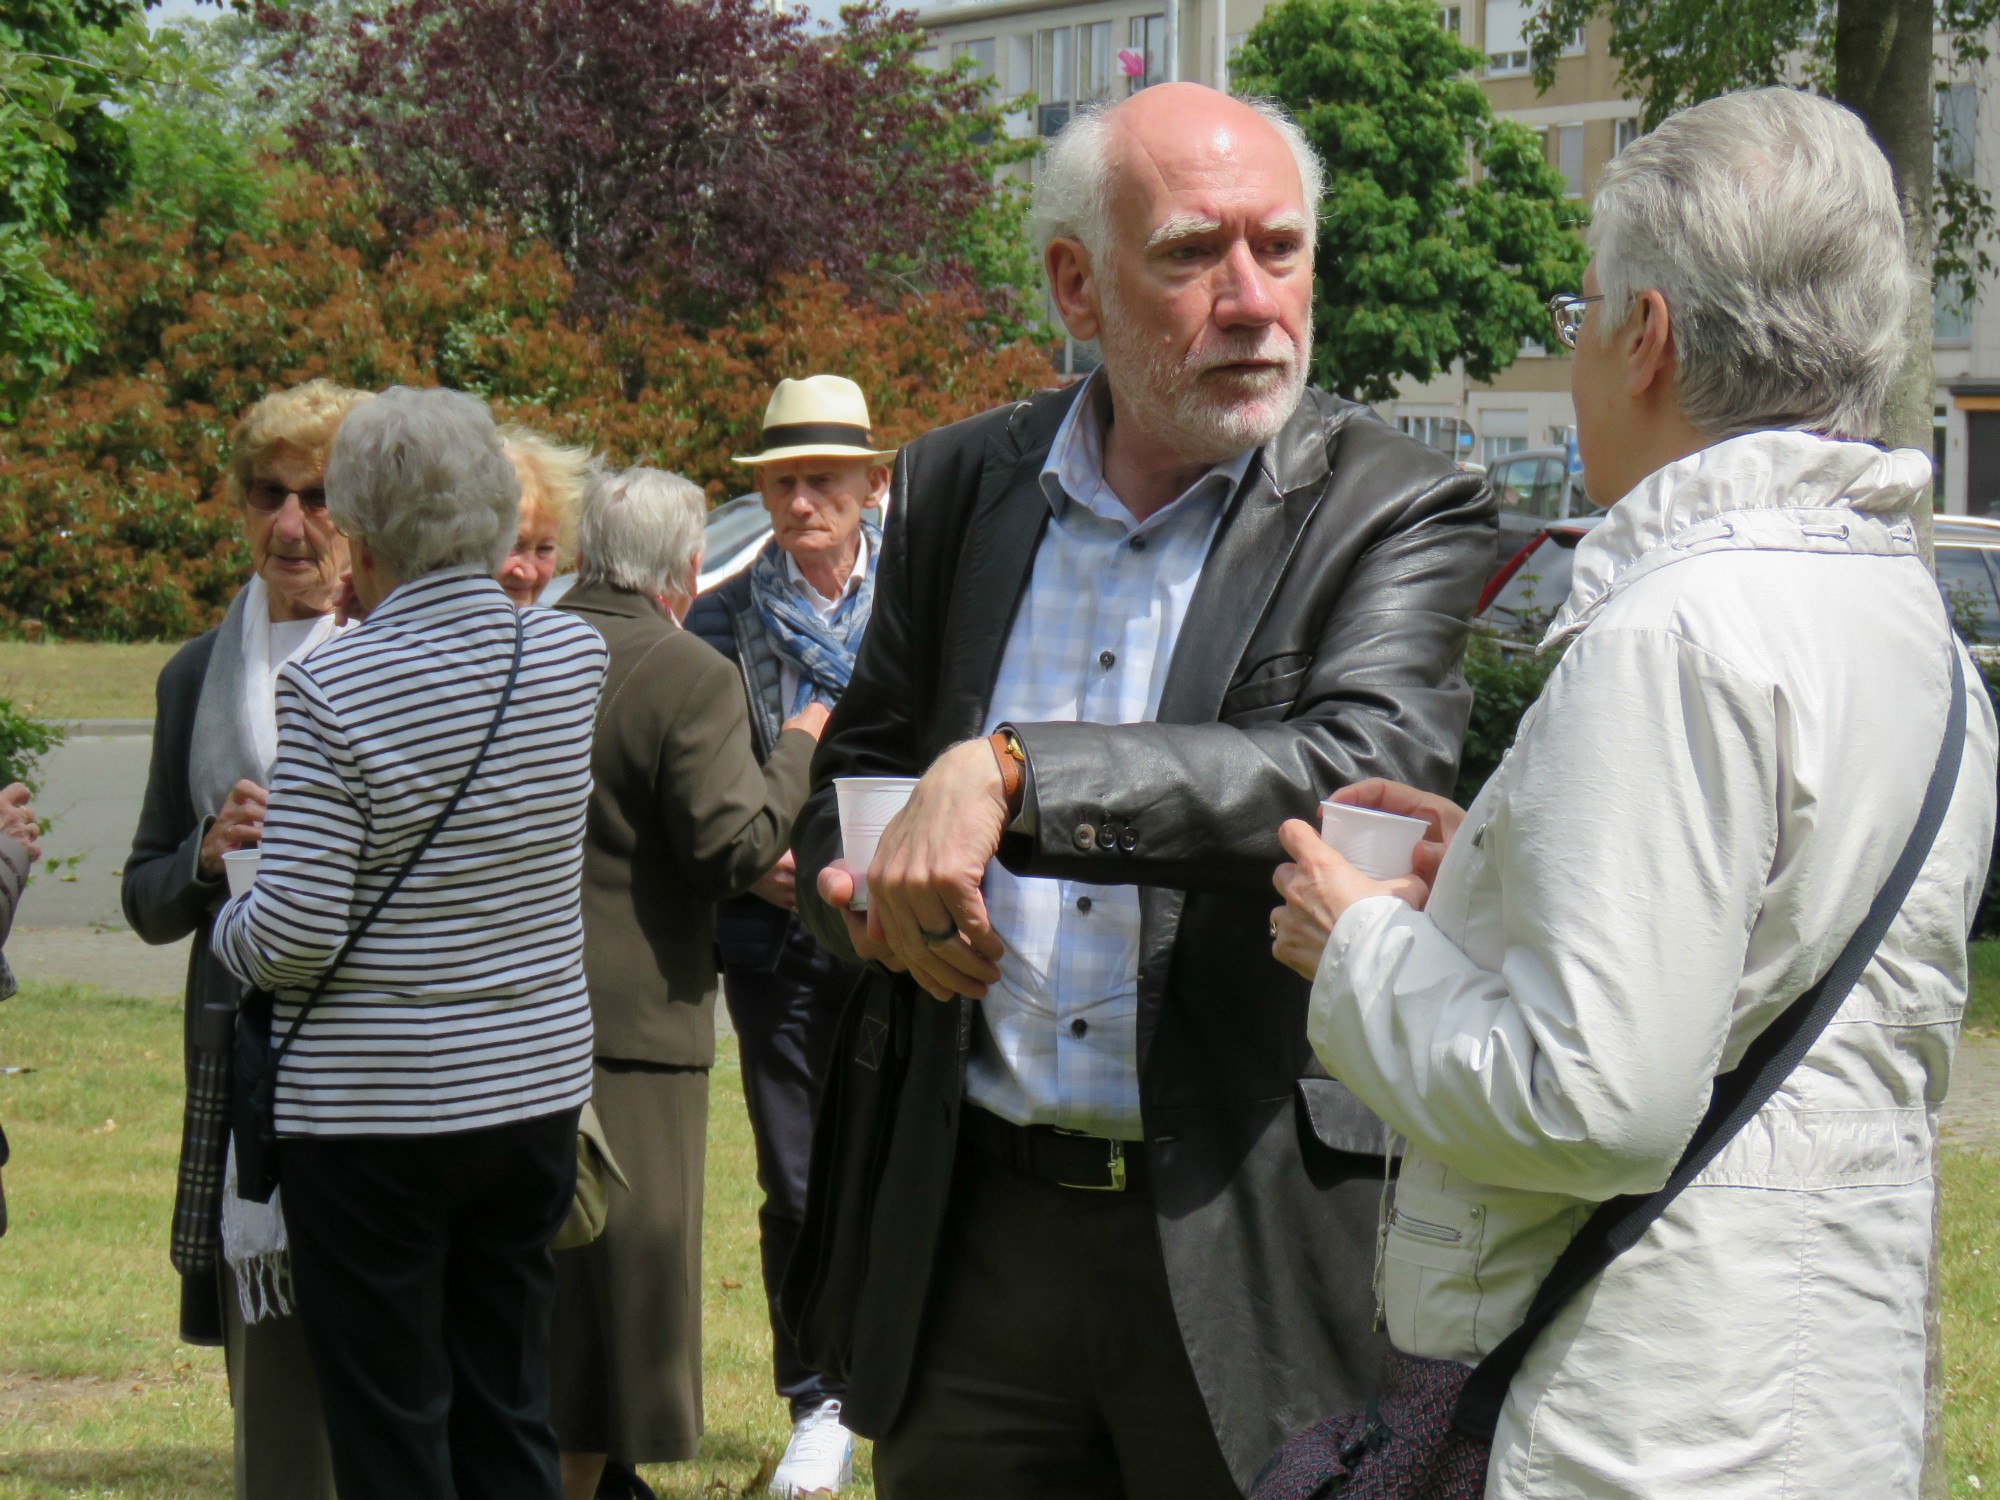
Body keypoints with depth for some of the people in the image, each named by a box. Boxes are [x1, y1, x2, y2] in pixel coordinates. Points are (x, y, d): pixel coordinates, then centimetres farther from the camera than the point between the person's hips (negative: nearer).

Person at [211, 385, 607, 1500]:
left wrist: (227, 928, 4)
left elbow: (298, 929, -17)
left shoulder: (330, 690, -16)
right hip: (536, 1084, 5)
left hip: (369, 1110, -5)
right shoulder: (573, 656, -2)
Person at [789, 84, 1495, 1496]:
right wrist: (862, 889, -4)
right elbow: (853, 776, 20)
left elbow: (1371, 768, -24)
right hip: (979, 1222, 4)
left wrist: (1012, 775, -31)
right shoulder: (960, 486, 8)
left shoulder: (1398, 515, -6)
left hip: (1251, 1255, -4)